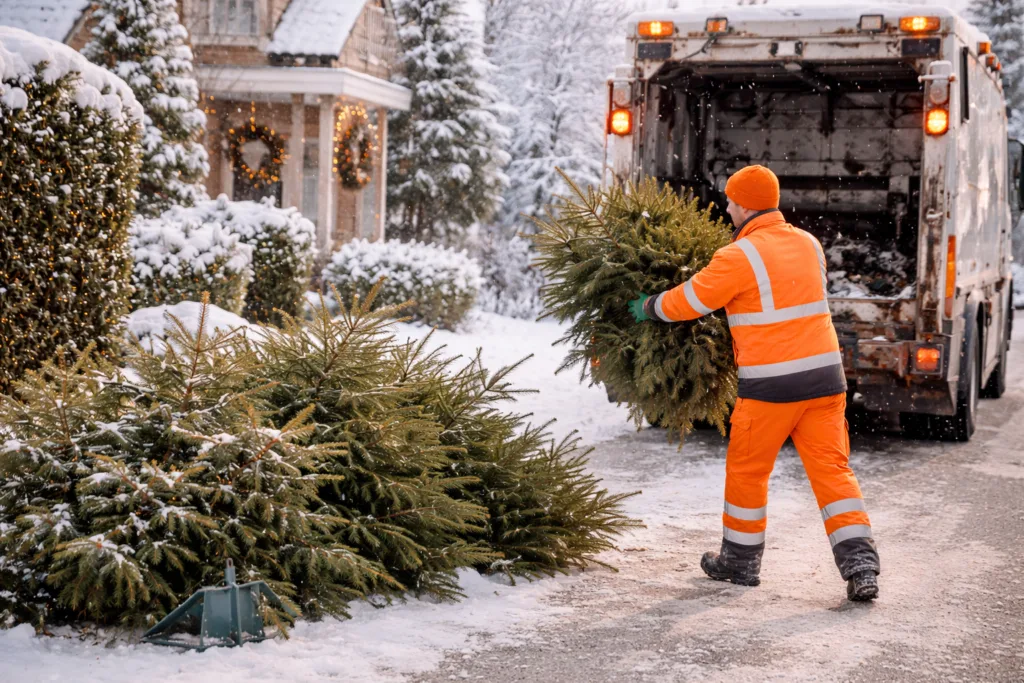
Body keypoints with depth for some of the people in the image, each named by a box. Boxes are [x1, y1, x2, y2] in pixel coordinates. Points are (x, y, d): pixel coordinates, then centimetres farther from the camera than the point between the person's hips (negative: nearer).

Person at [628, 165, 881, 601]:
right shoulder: (808, 244, 11)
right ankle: (860, 565, -5)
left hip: (770, 385, -6)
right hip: (824, 377, 6)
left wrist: (647, 308, 13)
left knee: (747, 471, 12)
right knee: (832, 470, 5)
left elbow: (688, 302, -5)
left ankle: (740, 561, 24)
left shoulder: (739, 257, -11)